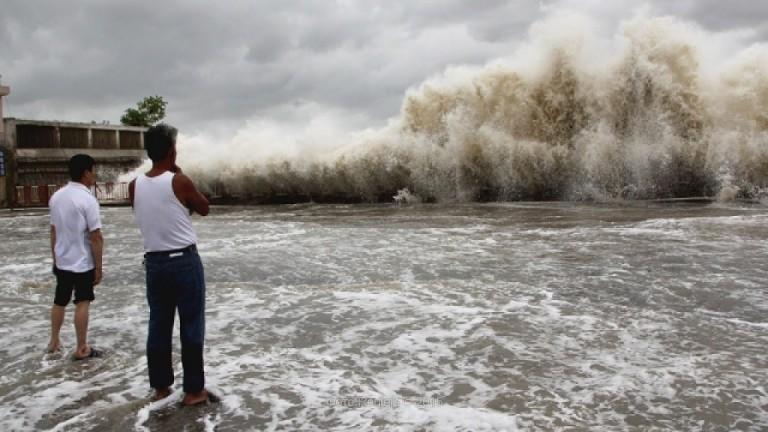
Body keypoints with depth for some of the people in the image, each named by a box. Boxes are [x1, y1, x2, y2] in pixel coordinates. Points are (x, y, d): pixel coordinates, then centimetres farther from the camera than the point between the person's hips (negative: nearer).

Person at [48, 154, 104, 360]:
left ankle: (54, 341, 34)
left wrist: (55, 258, 19)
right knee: (82, 304, 2)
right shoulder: (87, 199, -18)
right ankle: (81, 348, 9)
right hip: (83, 262, -7)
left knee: (59, 302, 19)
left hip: (62, 261, 7)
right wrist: (99, 267, -12)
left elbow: (53, 231, 10)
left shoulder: (56, 196, 3)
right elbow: (96, 237, -19)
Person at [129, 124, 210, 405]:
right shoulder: (179, 182, -13)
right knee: (191, 326, 4)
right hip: (185, 261, -5)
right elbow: (204, 209, 2)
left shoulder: (135, 186, 1)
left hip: (154, 262, 5)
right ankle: (193, 390, 10)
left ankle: (160, 386, 24)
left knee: (158, 325, 14)